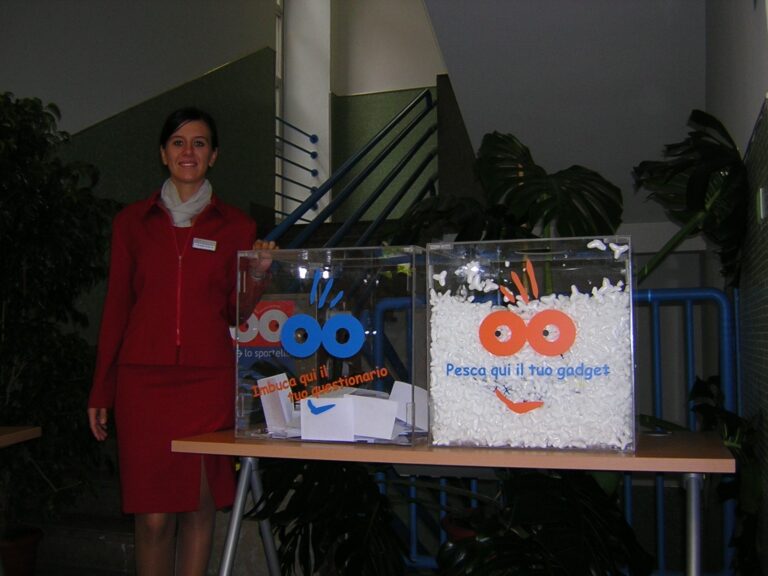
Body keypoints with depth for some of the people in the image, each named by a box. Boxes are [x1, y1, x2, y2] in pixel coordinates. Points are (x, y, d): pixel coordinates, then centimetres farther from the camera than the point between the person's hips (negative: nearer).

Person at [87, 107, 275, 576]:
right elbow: (116, 308, 10)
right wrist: (101, 391, 8)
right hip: (143, 379, 0)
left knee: (200, 503, 5)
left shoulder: (235, 226, 7)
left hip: (209, 379, 0)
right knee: (152, 514, 0)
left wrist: (257, 274, -13)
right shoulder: (133, 221, 9)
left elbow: (236, 314, 6)